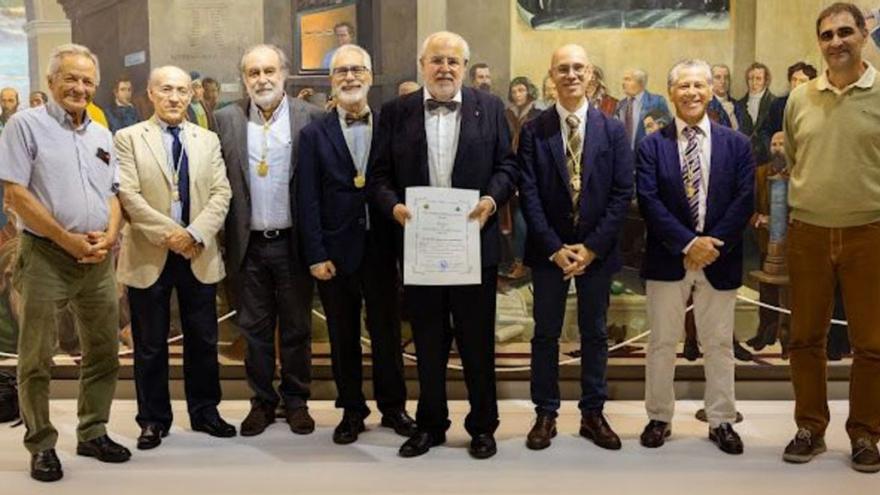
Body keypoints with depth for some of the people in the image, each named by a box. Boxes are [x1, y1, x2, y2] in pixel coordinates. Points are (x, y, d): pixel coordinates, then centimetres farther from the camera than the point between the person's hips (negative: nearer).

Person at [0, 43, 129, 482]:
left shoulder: (102, 136, 13)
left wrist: (108, 236, -4)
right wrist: (68, 239, -13)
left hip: (98, 259, 5)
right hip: (45, 256, -5)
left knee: (103, 351, 10)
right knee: (36, 357, 2)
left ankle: (93, 433, 24)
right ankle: (41, 445, 14)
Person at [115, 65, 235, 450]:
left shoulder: (208, 140, 10)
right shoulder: (128, 139, 1)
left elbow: (221, 193, 1)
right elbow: (128, 195, -9)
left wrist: (195, 233, -14)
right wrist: (169, 234, -16)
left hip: (199, 256, 3)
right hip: (148, 256, -2)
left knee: (203, 341, 10)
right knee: (150, 345, 7)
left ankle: (204, 411, 25)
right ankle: (153, 419, 21)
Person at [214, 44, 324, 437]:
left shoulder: (310, 117, -3)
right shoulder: (227, 119, 2)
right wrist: (224, 236, -1)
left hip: (293, 240, -1)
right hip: (248, 243, 2)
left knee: (297, 328, 10)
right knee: (255, 329, 11)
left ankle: (296, 401, 25)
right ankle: (262, 401, 26)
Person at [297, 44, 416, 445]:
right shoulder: (314, 135, 2)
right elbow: (308, 200, -2)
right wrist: (316, 255, -8)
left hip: (381, 247, 0)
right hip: (336, 250, 0)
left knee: (387, 332, 11)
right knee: (343, 337, 10)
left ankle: (393, 407, 27)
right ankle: (352, 410, 25)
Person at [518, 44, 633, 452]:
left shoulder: (613, 130, 1)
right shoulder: (534, 131, -2)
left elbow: (623, 192, -4)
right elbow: (529, 194, -6)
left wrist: (592, 246, -11)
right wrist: (556, 247, -12)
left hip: (597, 249, 1)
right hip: (548, 249, -1)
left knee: (594, 333, 10)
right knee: (546, 334, 7)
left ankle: (593, 414, 22)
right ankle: (545, 414, 19)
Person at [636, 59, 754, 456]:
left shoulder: (736, 144, 5)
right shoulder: (651, 146, 1)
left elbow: (744, 199, -3)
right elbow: (648, 201, -8)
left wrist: (713, 243, -14)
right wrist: (688, 243, -16)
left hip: (720, 258, 1)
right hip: (667, 259, -1)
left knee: (719, 345, 10)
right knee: (662, 343, 7)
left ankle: (721, 422, 22)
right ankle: (659, 418, 20)